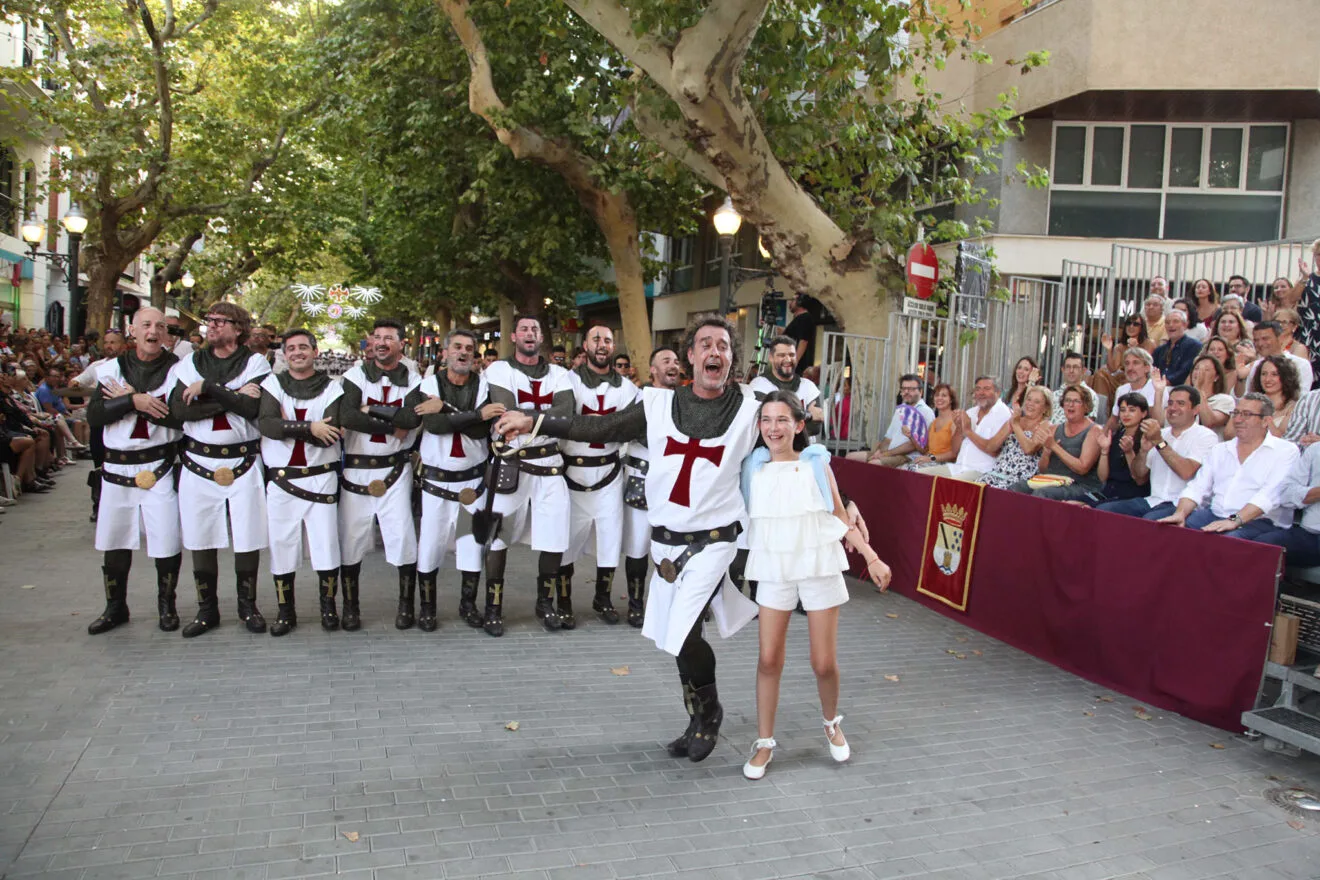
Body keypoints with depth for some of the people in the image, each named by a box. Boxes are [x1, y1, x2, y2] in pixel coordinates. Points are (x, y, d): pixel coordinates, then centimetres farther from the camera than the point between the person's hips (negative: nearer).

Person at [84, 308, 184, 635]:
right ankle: (115, 607, 28)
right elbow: (94, 415, -4)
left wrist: (129, 399, -13)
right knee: (114, 540, 12)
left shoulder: (177, 369, -4)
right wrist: (134, 401, -19)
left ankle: (167, 605, 19)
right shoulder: (112, 368, 6)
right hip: (117, 466, 4)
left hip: (160, 466, -3)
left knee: (166, 541, -1)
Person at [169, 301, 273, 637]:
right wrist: (232, 398, -15)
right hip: (199, 461, 3)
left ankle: (248, 605, 18)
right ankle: (207, 610, 20)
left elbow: (252, 407, -17)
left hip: (242, 462, -3)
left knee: (247, 538, 2)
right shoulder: (192, 362, 8)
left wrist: (208, 388, -16)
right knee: (200, 539, 7)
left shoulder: (255, 363, 0)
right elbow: (179, 408, -8)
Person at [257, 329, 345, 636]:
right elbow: (266, 424, -12)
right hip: (280, 479, 1)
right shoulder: (273, 383, 6)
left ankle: (328, 606, 15)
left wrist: (288, 425, -13)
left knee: (326, 543, -1)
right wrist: (309, 428, -17)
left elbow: (330, 434, -12)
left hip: (321, 478, -1)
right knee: (281, 545, 5)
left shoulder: (331, 388, 3)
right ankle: (285, 611, 17)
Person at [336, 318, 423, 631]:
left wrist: (371, 410, -14)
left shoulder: (413, 380, 3)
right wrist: (393, 426, -15)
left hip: (395, 470, 0)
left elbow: (414, 418, -17)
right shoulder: (355, 376, 1)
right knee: (351, 539, 4)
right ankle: (350, 607, 20)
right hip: (355, 468, 0)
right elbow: (346, 417, -16)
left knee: (403, 537, -3)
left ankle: (407, 606, 14)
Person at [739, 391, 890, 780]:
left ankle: (831, 724, 34)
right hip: (774, 571, 1)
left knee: (824, 662, 5)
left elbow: (841, 517, 1)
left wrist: (872, 558, -4)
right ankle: (764, 742, 16)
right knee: (769, 659, 0)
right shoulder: (752, 469, 0)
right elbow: (740, 516, 6)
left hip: (819, 567, -1)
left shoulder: (816, 464, -3)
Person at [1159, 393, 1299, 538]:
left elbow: (1270, 495, -14)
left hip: (1257, 521, -5)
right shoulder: (1220, 450, 21)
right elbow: (1197, 487, 12)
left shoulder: (1285, 451, 2)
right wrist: (1180, 513, -9)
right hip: (1214, 515, 5)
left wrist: (1235, 520, -27)